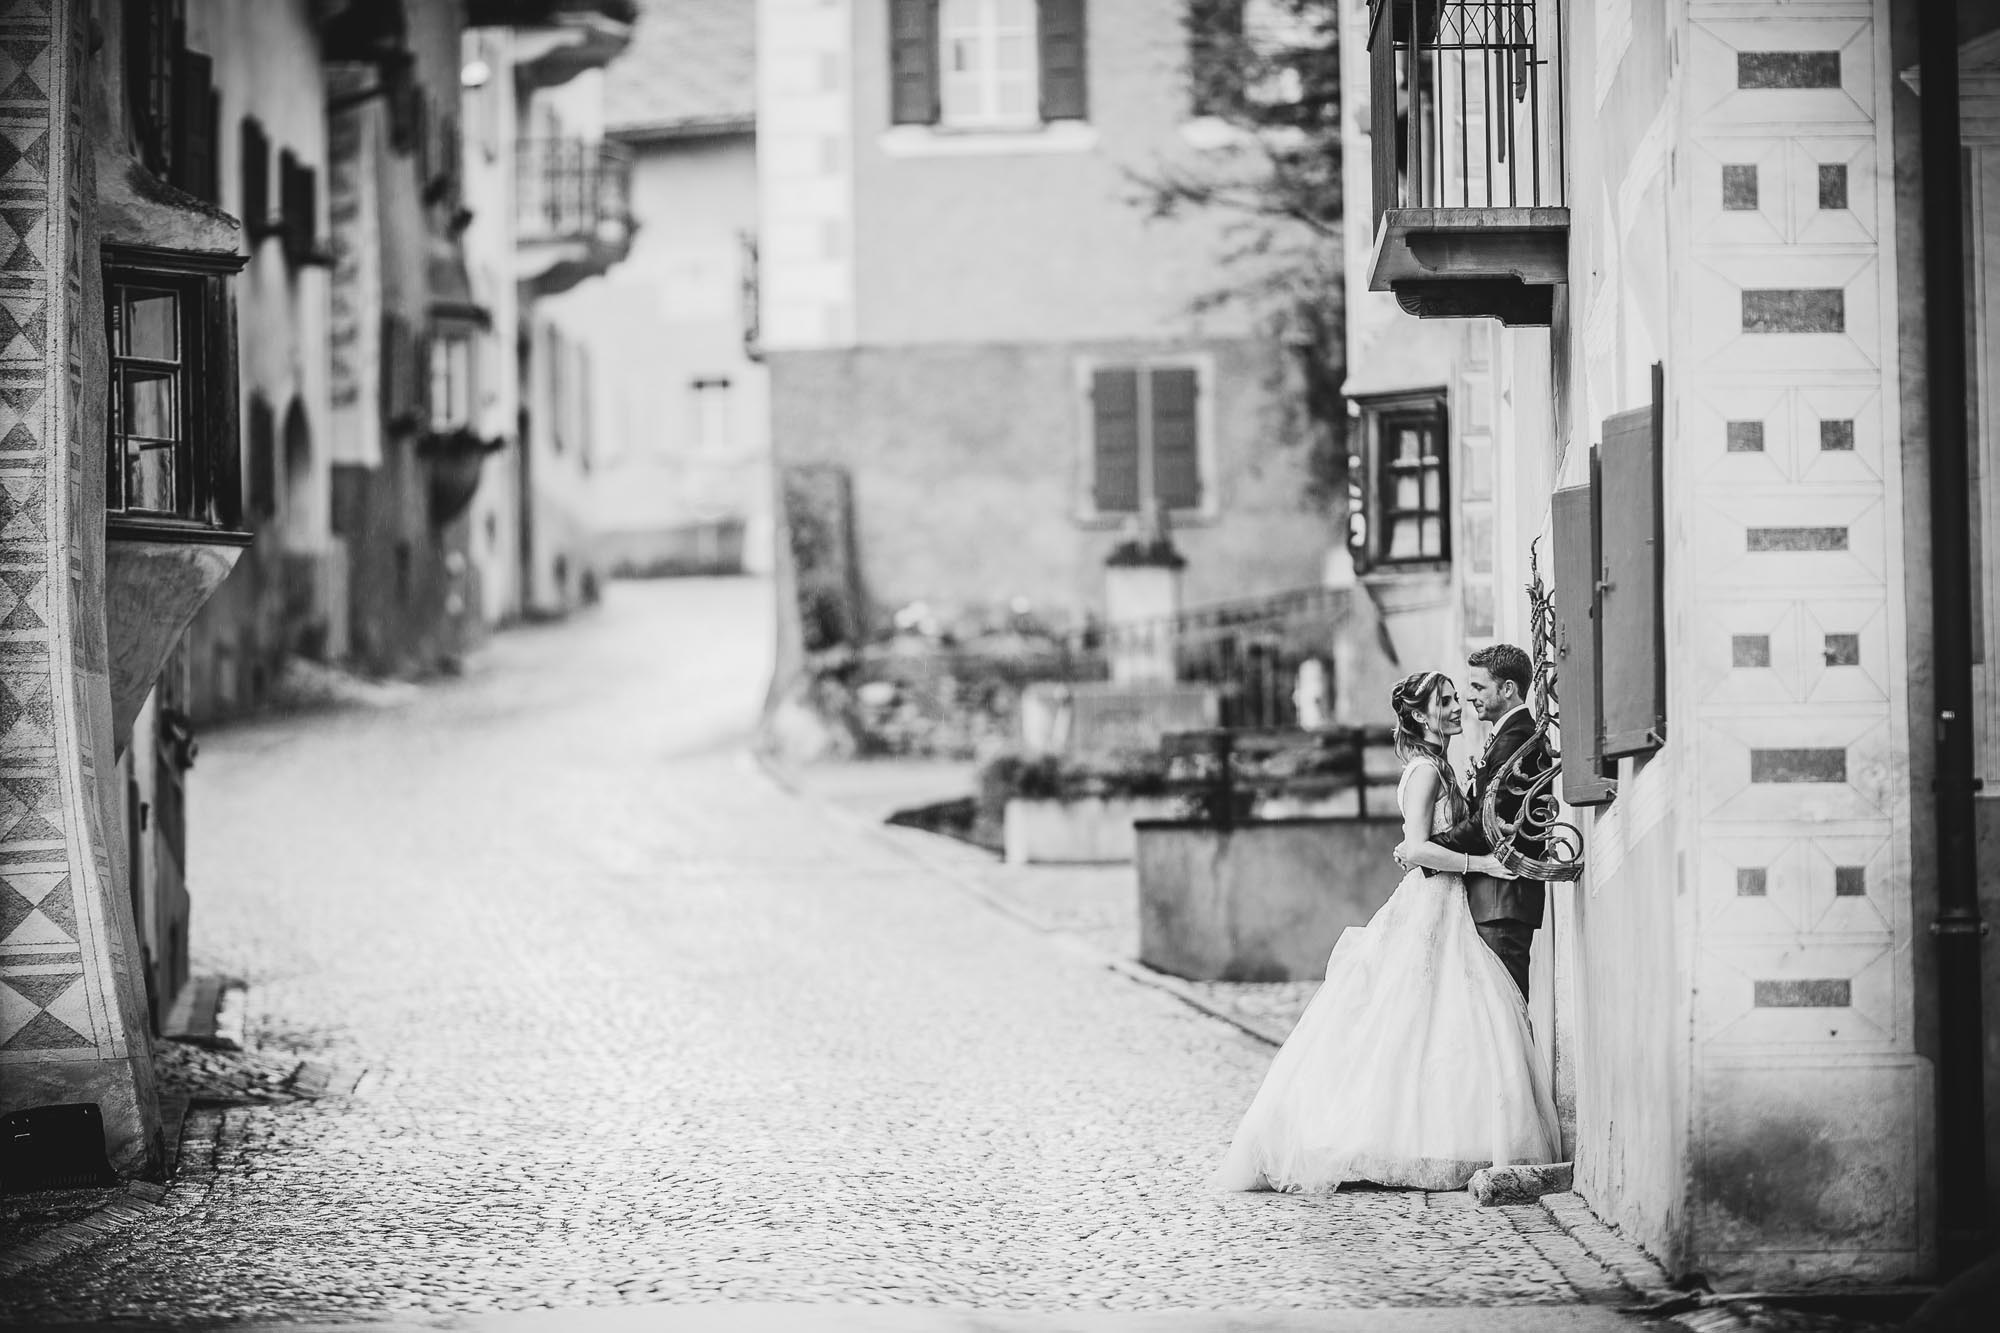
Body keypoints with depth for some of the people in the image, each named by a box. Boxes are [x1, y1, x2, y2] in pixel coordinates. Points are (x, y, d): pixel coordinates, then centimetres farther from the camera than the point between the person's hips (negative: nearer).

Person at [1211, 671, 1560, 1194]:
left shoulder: (1437, 769, 18)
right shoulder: (1426, 770, -11)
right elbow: (1418, 849, -21)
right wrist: (1482, 864, -20)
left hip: (1443, 909, 10)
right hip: (1431, 909, -10)